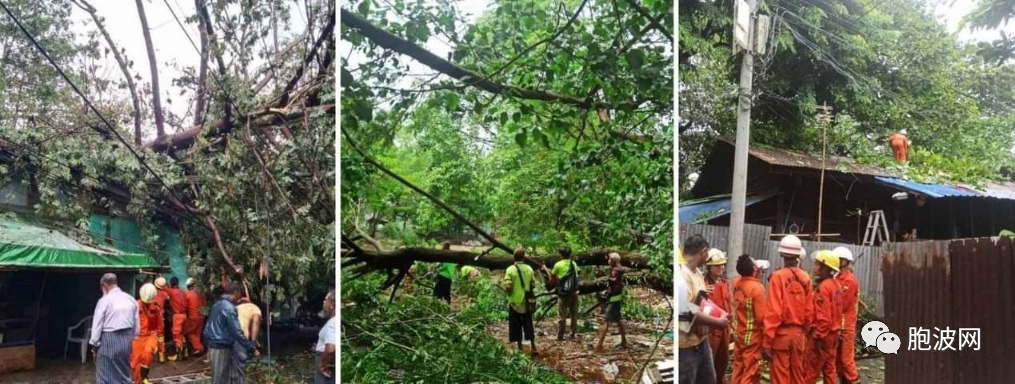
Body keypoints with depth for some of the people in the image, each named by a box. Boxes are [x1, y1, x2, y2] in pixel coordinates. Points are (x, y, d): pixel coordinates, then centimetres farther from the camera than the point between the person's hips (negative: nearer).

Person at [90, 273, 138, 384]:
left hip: (109, 339, -5)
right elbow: (136, 324, 11)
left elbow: (97, 325, -7)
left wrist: (94, 344, 4)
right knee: (124, 374, 16)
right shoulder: (130, 299, 7)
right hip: (126, 339, 6)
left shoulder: (104, 301, -10)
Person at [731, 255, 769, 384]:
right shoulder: (757, 287, -20)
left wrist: (756, 275, 13)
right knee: (751, 373, 1)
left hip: (738, 333, 7)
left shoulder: (736, 283, 0)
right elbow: (761, 316, -19)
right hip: (753, 335, -7)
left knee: (738, 368, 15)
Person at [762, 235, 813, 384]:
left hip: (781, 333, -4)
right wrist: (804, 331, 17)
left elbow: (774, 311, -15)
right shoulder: (805, 278, -1)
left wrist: (766, 341, -11)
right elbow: (809, 310, 1)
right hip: (798, 333, 4)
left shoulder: (778, 276, -13)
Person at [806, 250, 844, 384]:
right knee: (830, 369, 13)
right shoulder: (836, 284, 9)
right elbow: (835, 311, 14)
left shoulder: (823, 287, -19)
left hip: (823, 334, -9)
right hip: (834, 333, 9)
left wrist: (818, 336, -19)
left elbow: (823, 316, -23)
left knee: (811, 371, -2)